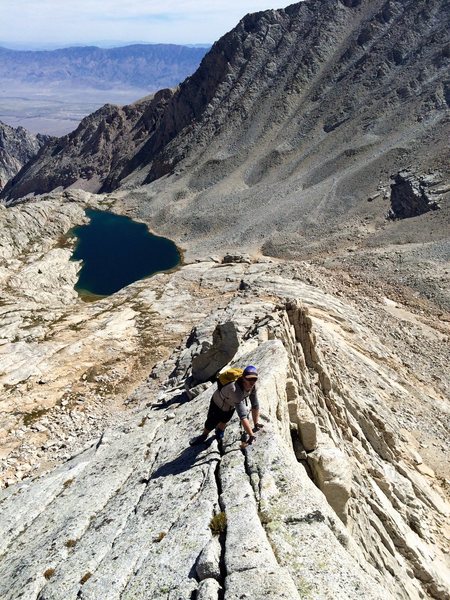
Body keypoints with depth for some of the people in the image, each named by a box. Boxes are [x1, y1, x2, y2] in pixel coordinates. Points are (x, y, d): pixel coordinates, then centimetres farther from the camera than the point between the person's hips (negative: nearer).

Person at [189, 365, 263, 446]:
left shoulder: (252, 386, -29)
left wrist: (256, 425, -18)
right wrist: (251, 435, -49)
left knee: (224, 421, 26)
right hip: (218, 404, -4)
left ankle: (220, 430, 60)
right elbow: (242, 416, -50)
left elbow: (255, 406, -18)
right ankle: (204, 435, 49)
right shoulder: (235, 389, -49)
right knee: (211, 423, 17)